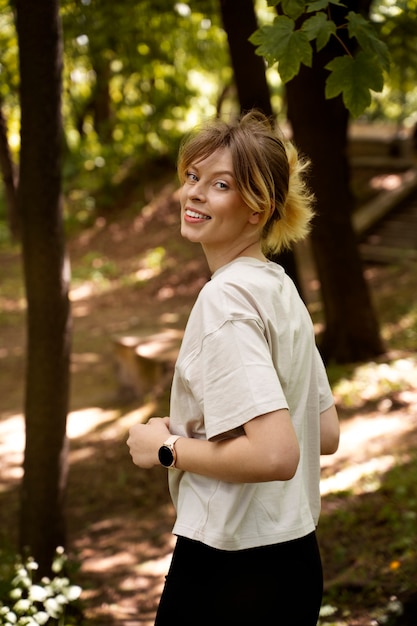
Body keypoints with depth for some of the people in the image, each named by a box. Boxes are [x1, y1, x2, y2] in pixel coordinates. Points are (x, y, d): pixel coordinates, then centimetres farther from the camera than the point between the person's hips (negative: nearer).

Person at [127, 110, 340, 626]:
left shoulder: (225, 298, -19)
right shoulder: (281, 288, 8)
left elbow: (276, 455, -28)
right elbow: (326, 434, 15)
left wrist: (169, 448, -15)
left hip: (232, 569, -9)